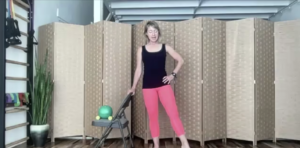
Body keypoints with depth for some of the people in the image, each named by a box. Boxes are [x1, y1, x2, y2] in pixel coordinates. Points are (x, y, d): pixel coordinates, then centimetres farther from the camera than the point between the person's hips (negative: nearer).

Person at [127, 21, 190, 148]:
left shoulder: (165, 47, 5)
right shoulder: (141, 50, 5)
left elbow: (180, 60, 10)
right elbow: (138, 69, 6)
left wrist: (173, 74, 1)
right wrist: (133, 87, 4)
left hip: (163, 84, 0)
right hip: (148, 86, 0)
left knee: (173, 114, -6)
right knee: (153, 117, 6)